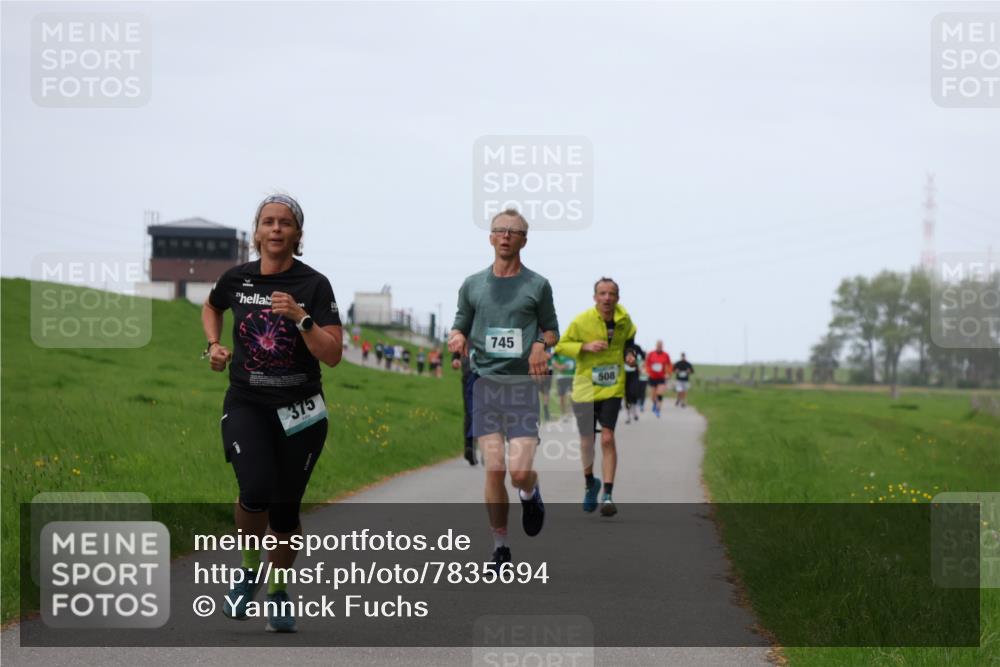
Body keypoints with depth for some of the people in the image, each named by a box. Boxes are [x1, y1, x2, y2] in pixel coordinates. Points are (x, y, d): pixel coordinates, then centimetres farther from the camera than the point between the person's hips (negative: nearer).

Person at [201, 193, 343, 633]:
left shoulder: (314, 285, -6)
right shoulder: (237, 279, 2)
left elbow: (332, 355, -11)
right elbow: (211, 307, 26)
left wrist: (300, 317, -23)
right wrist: (215, 345, 9)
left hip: (300, 412, 0)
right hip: (246, 404, 0)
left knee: (285, 507, 4)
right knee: (256, 490, -23)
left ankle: (278, 592, 27)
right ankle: (249, 568, 6)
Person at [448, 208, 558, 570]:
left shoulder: (537, 285, 6)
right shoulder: (473, 284, 10)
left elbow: (552, 330, 14)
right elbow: (460, 327, 17)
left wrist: (541, 344, -8)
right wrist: (457, 339, -7)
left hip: (522, 385, -1)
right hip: (484, 382, 1)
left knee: (519, 471, -12)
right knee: (494, 469, -6)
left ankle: (530, 493, 26)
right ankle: (500, 546, 7)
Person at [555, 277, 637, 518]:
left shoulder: (624, 319, -1)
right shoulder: (581, 321, -11)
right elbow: (561, 346, -5)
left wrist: (629, 352, 0)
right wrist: (586, 346, -20)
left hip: (613, 389, 1)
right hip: (585, 388, -1)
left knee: (608, 439, -14)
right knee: (587, 441, 10)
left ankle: (608, 495, -12)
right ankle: (590, 483, 38)